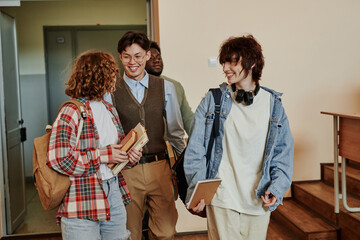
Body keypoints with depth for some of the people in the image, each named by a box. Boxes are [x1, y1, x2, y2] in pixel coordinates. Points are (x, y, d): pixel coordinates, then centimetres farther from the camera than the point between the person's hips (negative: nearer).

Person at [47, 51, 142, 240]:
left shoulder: (110, 109, 14)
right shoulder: (71, 112, -12)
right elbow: (58, 159, -21)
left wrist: (130, 156, 2)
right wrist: (103, 155, -16)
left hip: (114, 192, 7)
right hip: (83, 202, -7)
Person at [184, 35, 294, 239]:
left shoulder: (273, 104, 4)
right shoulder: (213, 100, -1)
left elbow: (283, 153, 7)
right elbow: (195, 150, -1)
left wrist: (276, 189, -5)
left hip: (258, 201, 2)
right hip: (221, 199, -1)